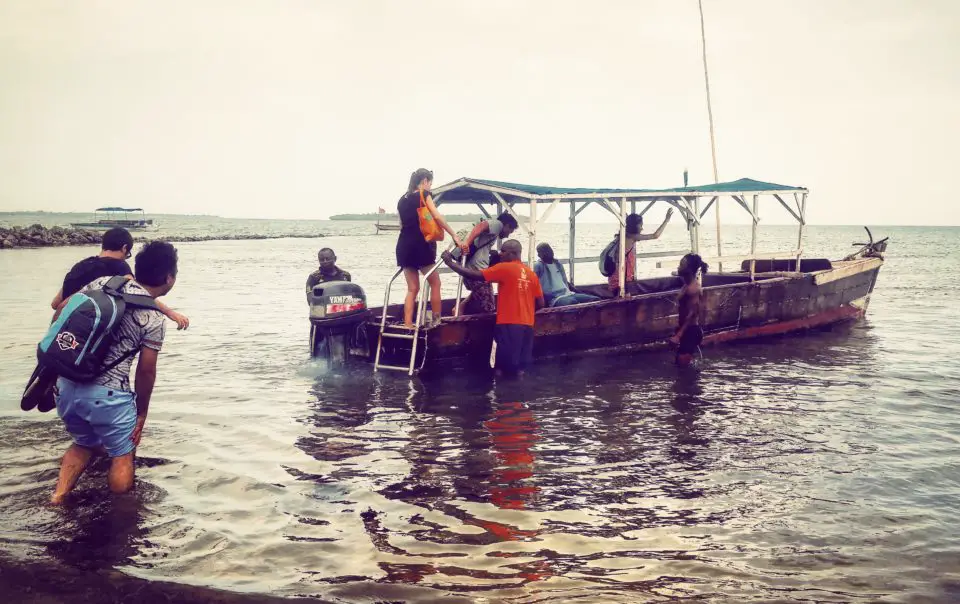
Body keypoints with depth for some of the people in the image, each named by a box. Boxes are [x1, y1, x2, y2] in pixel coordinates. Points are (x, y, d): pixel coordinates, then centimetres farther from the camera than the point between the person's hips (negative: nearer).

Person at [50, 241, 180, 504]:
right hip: (107, 395, -6)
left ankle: (57, 498, 17)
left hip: (66, 386, 6)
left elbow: (62, 310, 9)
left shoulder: (103, 282, 5)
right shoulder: (154, 319, -8)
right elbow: (145, 371, -5)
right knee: (122, 456, 15)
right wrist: (141, 413, 8)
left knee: (84, 444, 29)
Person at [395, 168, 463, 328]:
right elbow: (437, 217, -12)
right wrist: (454, 235, -11)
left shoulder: (402, 200, 18)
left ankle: (407, 325, 0)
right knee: (435, 283, 7)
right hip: (419, 244, -6)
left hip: (404, 245, 6)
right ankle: (437, 320, 8)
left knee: (412, 288, 8)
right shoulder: (424, 195, -1)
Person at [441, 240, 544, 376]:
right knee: (519, 368, 11)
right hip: (527, 324, 6)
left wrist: (450, 262, -2)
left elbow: (475, 275, -9)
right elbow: (540, 303, 11)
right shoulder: (531, 273, 10)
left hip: (509, 323, -6)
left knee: (503, 367, 1)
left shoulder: (504, 268, -6)